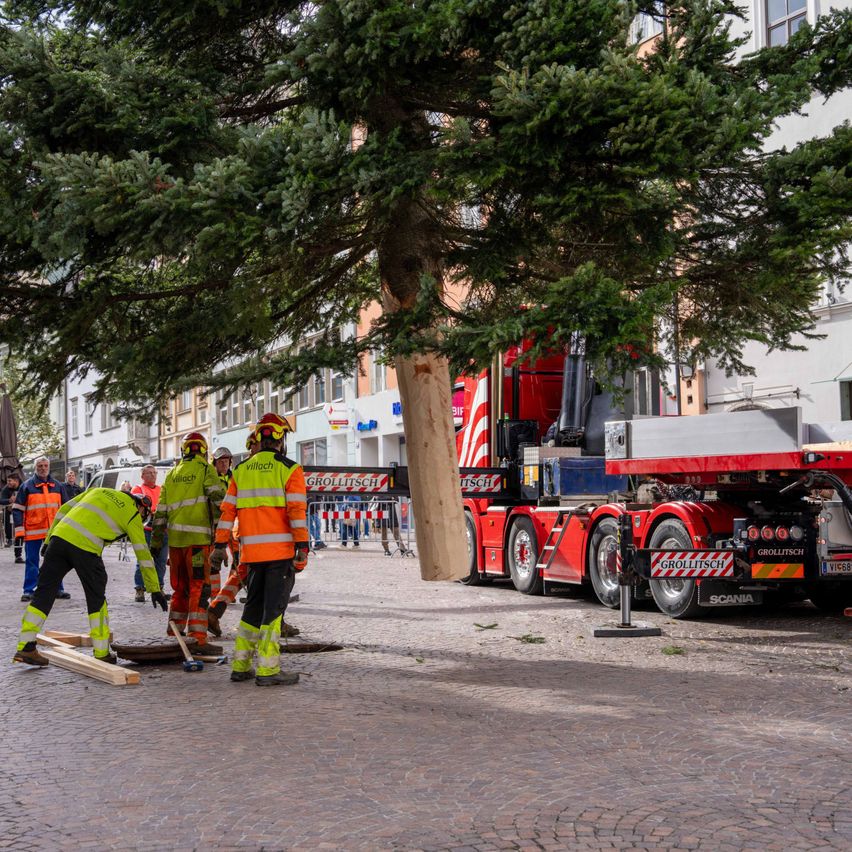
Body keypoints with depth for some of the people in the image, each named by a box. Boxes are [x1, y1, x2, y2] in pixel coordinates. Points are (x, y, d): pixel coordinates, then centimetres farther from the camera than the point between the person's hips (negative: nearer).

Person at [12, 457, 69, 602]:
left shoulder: (57, 486, 11)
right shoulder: (27, 486, 0)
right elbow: (17, 509, -1)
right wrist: (20, 530, -8)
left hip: (54, 531, 3)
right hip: (33, 531, -3)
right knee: (32, 562, 2)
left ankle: (58, 589, 14)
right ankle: (28, 591, 8)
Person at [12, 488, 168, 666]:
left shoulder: (99, 491, 27)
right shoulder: (132, 514, 14)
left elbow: (64, 510, 22)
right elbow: (143, 553, 13)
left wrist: (48, 540, 23)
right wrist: (154, 589, 16)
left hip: (60, 536, 4)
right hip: (86, 548, -4)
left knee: (44, 592, 9)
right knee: (97, 599, 11)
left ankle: (25, 647, 8)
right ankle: (102, 653, 14)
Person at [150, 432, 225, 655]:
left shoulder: (172, 474, 17)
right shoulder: (206, 470, 0)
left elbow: (161, 511, 16)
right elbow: (217, 499, -12)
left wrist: (156, 542, 20)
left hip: (175, 537, 6)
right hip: (197, 537, -6)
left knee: (180, 588, 15)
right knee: (199, 588, -6)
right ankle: (197, 638, -11)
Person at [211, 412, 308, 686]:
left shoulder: (241, 470, 11)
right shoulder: (289, 469, -4)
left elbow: (228, 509, 9)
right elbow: (297, 510, -12)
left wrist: (220, 545, 12)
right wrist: (302, 547, -13)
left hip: (252, 550, 5)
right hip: (281, 549, -5)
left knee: (254, 606, 16)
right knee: (274, 608, -2)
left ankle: (240, 666, 18)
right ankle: (267, 670, -4)